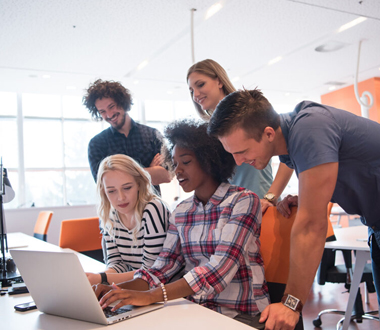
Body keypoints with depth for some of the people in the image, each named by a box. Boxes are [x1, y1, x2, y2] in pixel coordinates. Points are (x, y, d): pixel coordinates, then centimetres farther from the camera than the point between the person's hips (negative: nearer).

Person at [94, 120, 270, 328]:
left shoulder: (243, 201, -9)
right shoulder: (181, 212, 8)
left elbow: (221, 268, -21)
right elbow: (163, 269, 3)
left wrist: (151, 296, -28)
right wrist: (118, 290, -14)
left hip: (241, 314, -4)